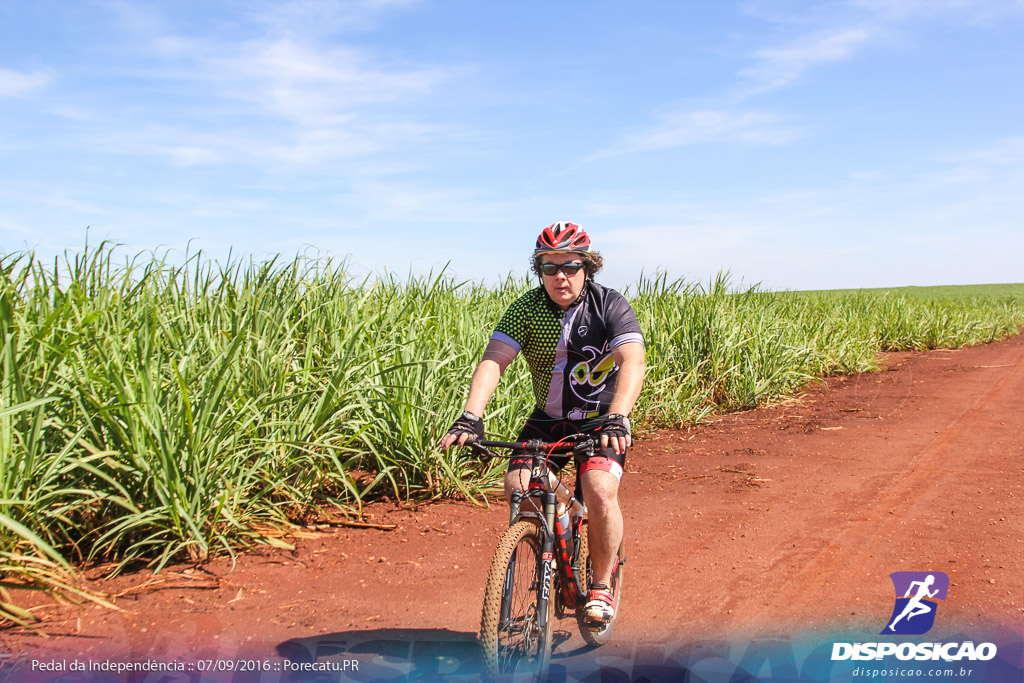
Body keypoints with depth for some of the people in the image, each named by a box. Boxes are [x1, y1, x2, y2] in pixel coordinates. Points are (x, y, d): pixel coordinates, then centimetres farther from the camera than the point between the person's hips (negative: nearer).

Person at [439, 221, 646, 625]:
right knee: (518, 489, -18)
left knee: (599, 491, -26)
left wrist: (616, 418, -45)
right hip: (548, 421, 3)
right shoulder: (526, 309, -10)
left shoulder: (610, 306, -14)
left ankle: (601, 585, -2)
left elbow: (632, 363, -28)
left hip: (602, 422, -2)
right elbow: (494, 361, -21)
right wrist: (470, 417, -37)